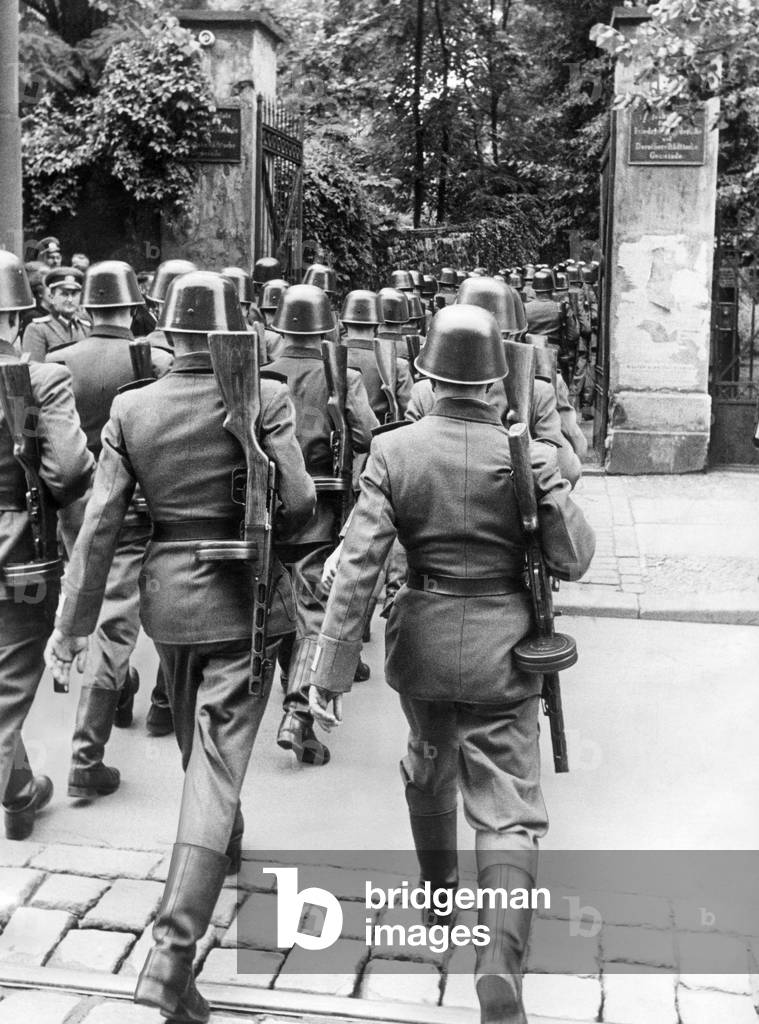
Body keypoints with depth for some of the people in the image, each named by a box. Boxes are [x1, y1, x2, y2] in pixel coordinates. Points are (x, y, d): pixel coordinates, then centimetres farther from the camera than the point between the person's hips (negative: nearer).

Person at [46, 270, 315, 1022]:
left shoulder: (131, 410, -4)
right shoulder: (265, 399, -12)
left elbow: (99, 525, -5)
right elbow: (298, 506, -15)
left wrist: (72, 624, 0)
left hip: (168, 594, 4)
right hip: (243, 595, -3)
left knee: (197, 745, 26)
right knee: (218, 760, -2)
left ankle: (225, 843, 53)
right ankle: (172, 951, -8)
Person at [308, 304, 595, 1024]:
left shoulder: (393, 452, -10)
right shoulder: (529, 456, -11)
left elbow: (358, 566, -14)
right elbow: (573, 561, -5)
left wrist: (330, 668, -10)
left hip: (422, 639, 2)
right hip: (502, 645, -2)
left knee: (428, 763, 29)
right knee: (509, 809, 5)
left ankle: (438, 889, 52)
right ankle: (500, 965, -9)